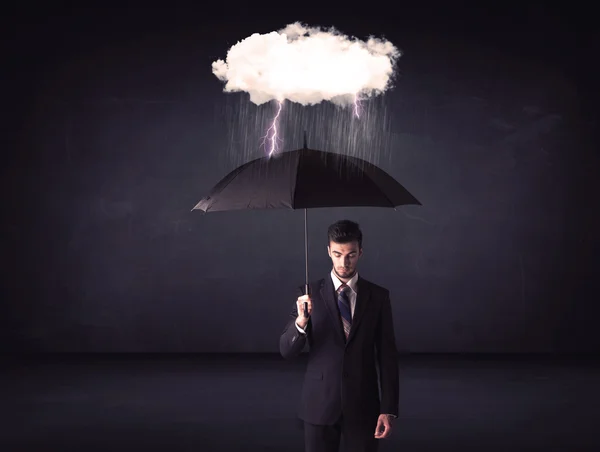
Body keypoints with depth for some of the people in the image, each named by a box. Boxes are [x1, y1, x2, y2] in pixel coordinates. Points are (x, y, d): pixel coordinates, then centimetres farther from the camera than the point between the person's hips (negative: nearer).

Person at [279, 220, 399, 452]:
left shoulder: (378, 296, 0)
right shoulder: (310, 294, -2)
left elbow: (387, 355, 1)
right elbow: (286, 351, -6)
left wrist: (389, 409, -4)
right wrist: (301, 321, -25)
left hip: (363, 407, 0)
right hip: (319, 405, 0)